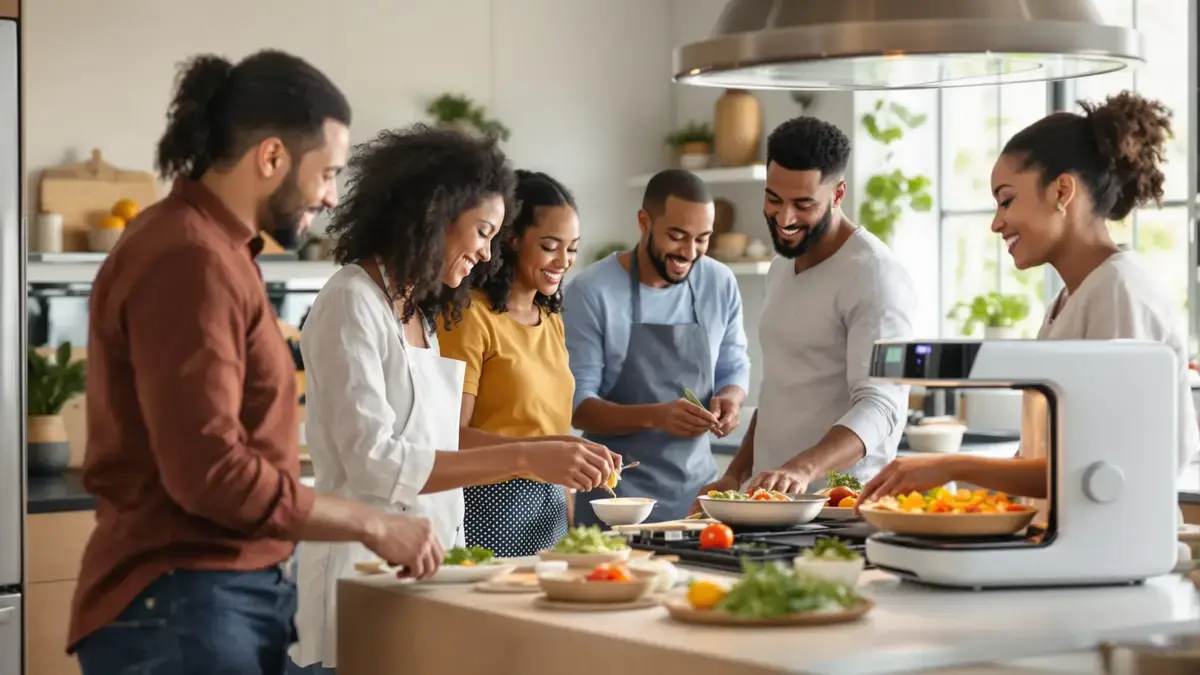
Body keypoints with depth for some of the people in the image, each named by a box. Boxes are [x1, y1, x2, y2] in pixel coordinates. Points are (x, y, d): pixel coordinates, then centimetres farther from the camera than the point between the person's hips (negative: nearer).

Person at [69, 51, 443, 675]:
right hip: (181, 609, -10)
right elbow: (211, 472, -23)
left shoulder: (209, 248, 14)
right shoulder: (188, 260, -17)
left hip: (231, 594, 10)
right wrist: (373, 526, -13)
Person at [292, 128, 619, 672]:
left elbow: (433, 439, 10)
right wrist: (524, 458, -21)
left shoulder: (417, 310, 13)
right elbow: (375, 463, -20)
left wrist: (547, 452, 0)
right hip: (367, 560, -8)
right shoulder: (351, 302, -12)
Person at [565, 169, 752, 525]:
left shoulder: (721, 284, 1)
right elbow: (576, 402, -12)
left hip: (697, 484, 4)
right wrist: (654, 416, -28)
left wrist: (729, 399, -12)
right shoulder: (590, 293, -12)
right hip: (618, 493, -4)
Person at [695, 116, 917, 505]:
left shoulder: (874, 276, -12)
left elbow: (879, 406, -22)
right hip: (767, 501, 7)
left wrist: (803, 468, -36)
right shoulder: (782, 267, 15)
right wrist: (736, 475, 14)